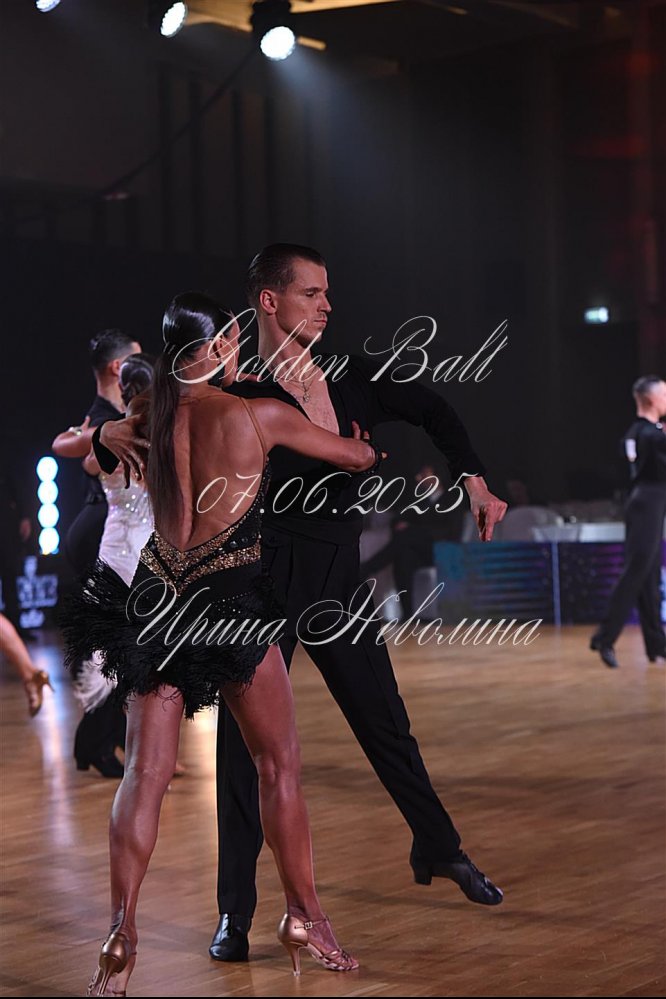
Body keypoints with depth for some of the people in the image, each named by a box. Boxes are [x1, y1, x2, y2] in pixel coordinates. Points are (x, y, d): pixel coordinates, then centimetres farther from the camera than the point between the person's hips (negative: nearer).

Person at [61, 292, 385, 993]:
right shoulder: (259, 416, -7)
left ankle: (121, 934, 1)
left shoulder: (146, 412, 4)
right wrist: (371, 448, 29)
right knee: (279, 764, 9)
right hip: (228, 597, -4)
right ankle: (304, 918, 18)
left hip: (154, 600, 4)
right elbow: (360, 457, 5)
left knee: (146, 771, 6)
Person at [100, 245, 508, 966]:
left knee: (384, 720, 16)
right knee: (247, 736, -1)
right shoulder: (239, 400, -9)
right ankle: (235, 911, 10)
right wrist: (114, 433, -29)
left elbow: (432, 413, 15)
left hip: (339, 579, 4)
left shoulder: (352, 377, 3)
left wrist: (474, 480, 3)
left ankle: (439, 849, 38)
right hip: (267, 581, -4)